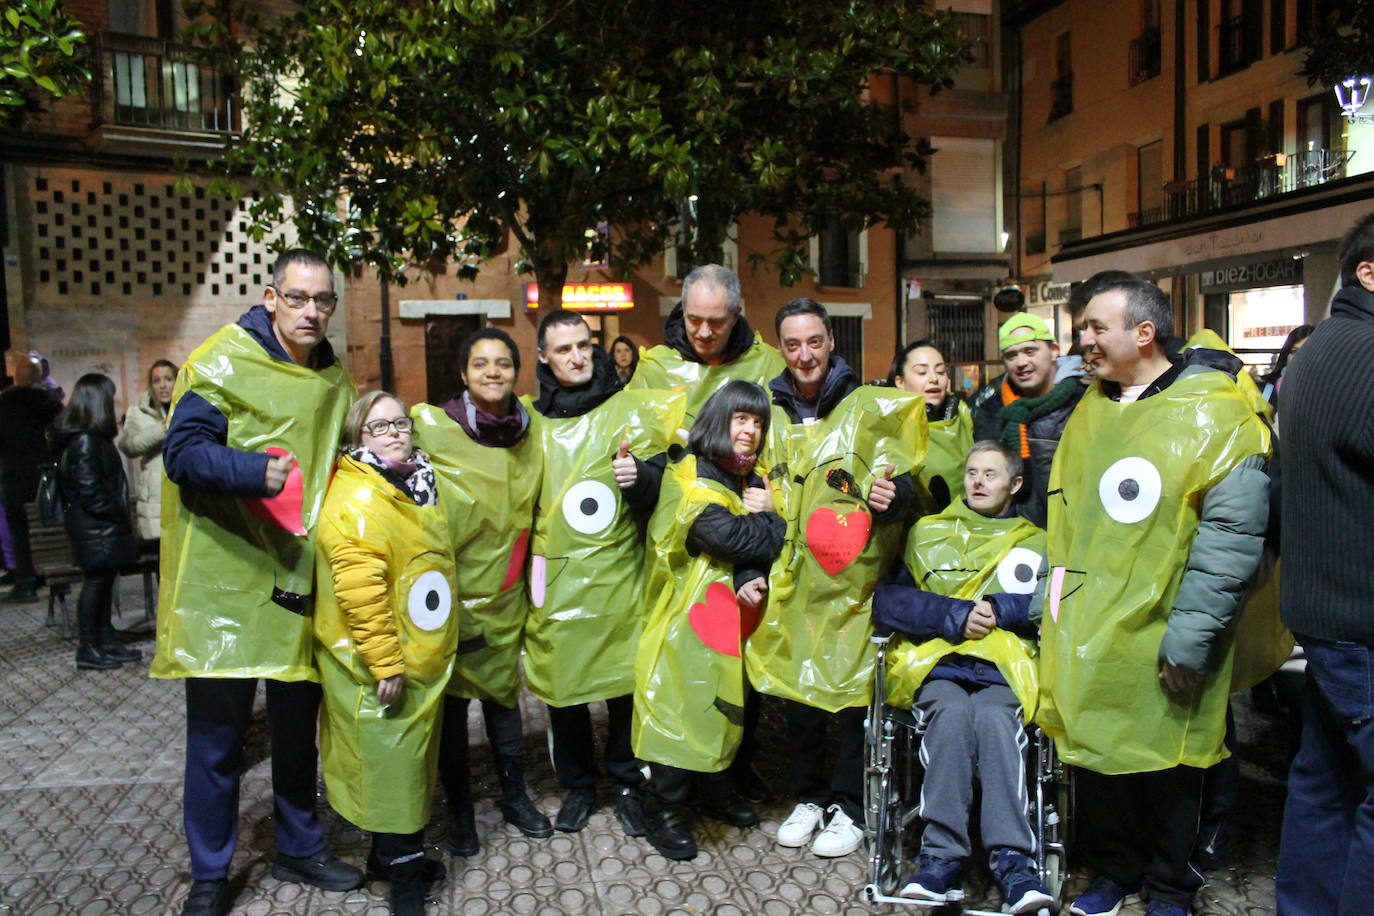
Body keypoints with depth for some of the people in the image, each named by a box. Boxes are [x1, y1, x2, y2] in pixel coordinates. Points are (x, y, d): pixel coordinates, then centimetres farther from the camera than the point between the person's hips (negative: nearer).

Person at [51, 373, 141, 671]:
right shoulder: (85, 440, -17)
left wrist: (120, 516, 9)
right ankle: (87, 650, 7)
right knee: (96, 582, -2)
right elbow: (90, 492, -20)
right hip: (95, 526, -10)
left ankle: (107, 641, 22)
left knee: (104, 581, 13)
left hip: (102, 526, 10)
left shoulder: (91, 437, 13)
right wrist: (119, 515, -12)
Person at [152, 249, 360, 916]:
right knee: (217, 734, 4)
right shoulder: (223, 360, -8)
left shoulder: (335, 380, 12)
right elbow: (183, 450, -17)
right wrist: (256, 471, -32)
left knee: (297, 728, 16)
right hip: (227, 580, -5)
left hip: (302, 582, 6)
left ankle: (299, 849, 34)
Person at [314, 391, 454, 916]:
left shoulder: (417, 487, 11)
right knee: (386, 759, 2)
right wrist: (385, 663, -25)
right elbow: (361, 591, -26)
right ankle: (401, 869, 17)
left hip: (421, 658, 9)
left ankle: (395, 853, 35)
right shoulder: (355, 500, -19)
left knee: (409, 753, 19)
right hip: (376, 666, -9)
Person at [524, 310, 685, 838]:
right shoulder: (533, 420, 11)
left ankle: (627, 784, 24)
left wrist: (639, 477, -23)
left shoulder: (629, 409, 2)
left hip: (616, 576, -2)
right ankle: (577, 785, 27)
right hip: (556, 578, 3)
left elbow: (656, 489, -3)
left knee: (625, 681, 3)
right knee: (562, 681, 8)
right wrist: (527, 567, 13)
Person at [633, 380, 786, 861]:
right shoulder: (690, 482, -15)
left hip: (730, 619, 8)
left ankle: (716, 790, 36)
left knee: (725, 704, 17)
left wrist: (751, 579, -22)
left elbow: (763, 547, -1)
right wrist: (771, 520, -8)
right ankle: (663, 809, 13)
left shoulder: (749, 480, 10)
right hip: (688, 618, -8)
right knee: (681, 711, -4)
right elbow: (736, 539, -27)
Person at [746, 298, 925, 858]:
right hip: (790, 580, 4)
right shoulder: (770, 412, 11)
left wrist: (892, 496, -24)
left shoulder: (869, 408, -1)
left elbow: (898, 484, -2)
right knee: (794, 687, 10)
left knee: (851, 690, 1)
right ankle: (808, 798, 29)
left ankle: (848, 807, 19)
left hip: (852, 579, -4)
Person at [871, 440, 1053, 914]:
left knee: (994, 716, -32)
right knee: (951, 712, -32)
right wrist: (955, 615, -6)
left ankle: (1013, 862, -34)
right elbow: (887, 599, 5)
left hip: (1003, 668, 0)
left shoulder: (1037, 543, 21)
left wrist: (996, 608, -9)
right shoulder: (927, 532, 20)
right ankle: (942, 856, -32)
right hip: (934, 662, 0)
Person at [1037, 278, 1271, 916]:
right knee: (1092, 754, 14)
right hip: (1084, 630, 5)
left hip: (1159, 635, -5)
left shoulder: (1216, 412, -11)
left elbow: (1231, 537, -15)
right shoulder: (1089, 410, 9)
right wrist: (1051, 596, 13)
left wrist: (1189, 637, -18)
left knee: (1166, 767, 11)